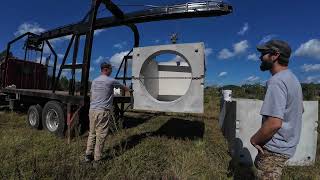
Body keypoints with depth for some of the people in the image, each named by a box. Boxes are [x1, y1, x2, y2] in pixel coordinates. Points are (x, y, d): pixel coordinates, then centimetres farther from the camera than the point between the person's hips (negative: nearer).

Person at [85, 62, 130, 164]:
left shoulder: (94, 81, 13)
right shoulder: (111, 81, -5)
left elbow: (91, 96, 16)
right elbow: (122, 87, 13)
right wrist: (129, 90, 33)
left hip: (92, 110, 7)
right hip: (103, 111, -7)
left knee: (92, 133, 15)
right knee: (101, 135, 2)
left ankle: (88, 155, 22)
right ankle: (97, 158, 10)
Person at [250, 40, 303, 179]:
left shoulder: (277, 81, -24)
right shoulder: (293, 78, 9)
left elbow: (274, 123, -32)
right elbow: (300, 110, 21)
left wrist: (254, 139, -16)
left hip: (275, 148, -10)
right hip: (287, 144, 10)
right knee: (259, 165, 26)